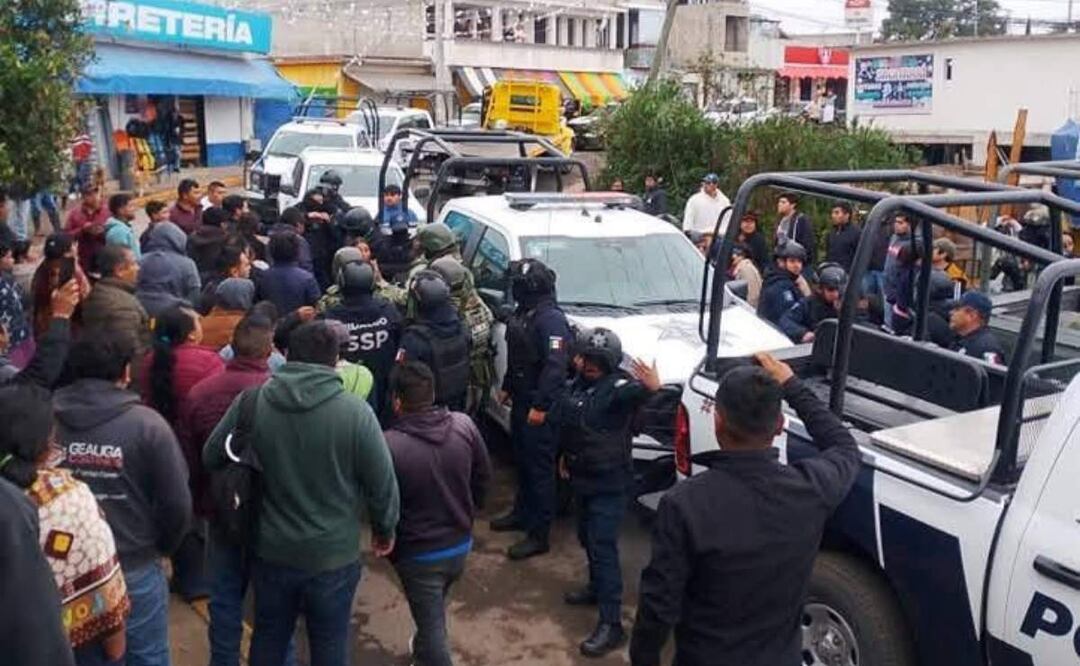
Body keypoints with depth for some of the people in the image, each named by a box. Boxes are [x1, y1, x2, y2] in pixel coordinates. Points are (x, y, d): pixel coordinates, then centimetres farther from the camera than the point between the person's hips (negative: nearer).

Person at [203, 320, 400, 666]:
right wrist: (385, 528, 6)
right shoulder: (355, 411, -19)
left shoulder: (251, 402, -10)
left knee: (269, 637, 24)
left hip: (270, 550, 3)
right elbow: (382, 481, -11)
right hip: (333, 555, -2)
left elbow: (211, 458, 4)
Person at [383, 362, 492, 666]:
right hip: (460, 544, 6)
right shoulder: (464, 425, -13)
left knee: (432, 624, 11)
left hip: (418, 554, -6)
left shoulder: (389, 445, -28)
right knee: (434, 609, 32)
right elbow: (484, 477, 0)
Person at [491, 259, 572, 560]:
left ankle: (538, 535, 3)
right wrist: (507, 387, 22)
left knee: (540, 468, -3)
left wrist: (540, 405, -27)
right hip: (521, 400, 9)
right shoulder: (522, 313, 11)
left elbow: (555, 366, -26)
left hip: (539, 407, -9)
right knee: (522, 461, 20)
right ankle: (522, 513, 36)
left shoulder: (551, 319, -21)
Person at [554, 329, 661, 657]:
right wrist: (566, 455, 24)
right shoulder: (579, 382, 3)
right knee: (587, 538, 22)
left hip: (609, 482, -8)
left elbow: (635, 394, -47)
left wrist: (652, 388, -69)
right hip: (583, 476, 8)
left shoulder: (618, 385, -22)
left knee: (603, 546, -9)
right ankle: (597, 587, 44)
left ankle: (611, 624, -4)